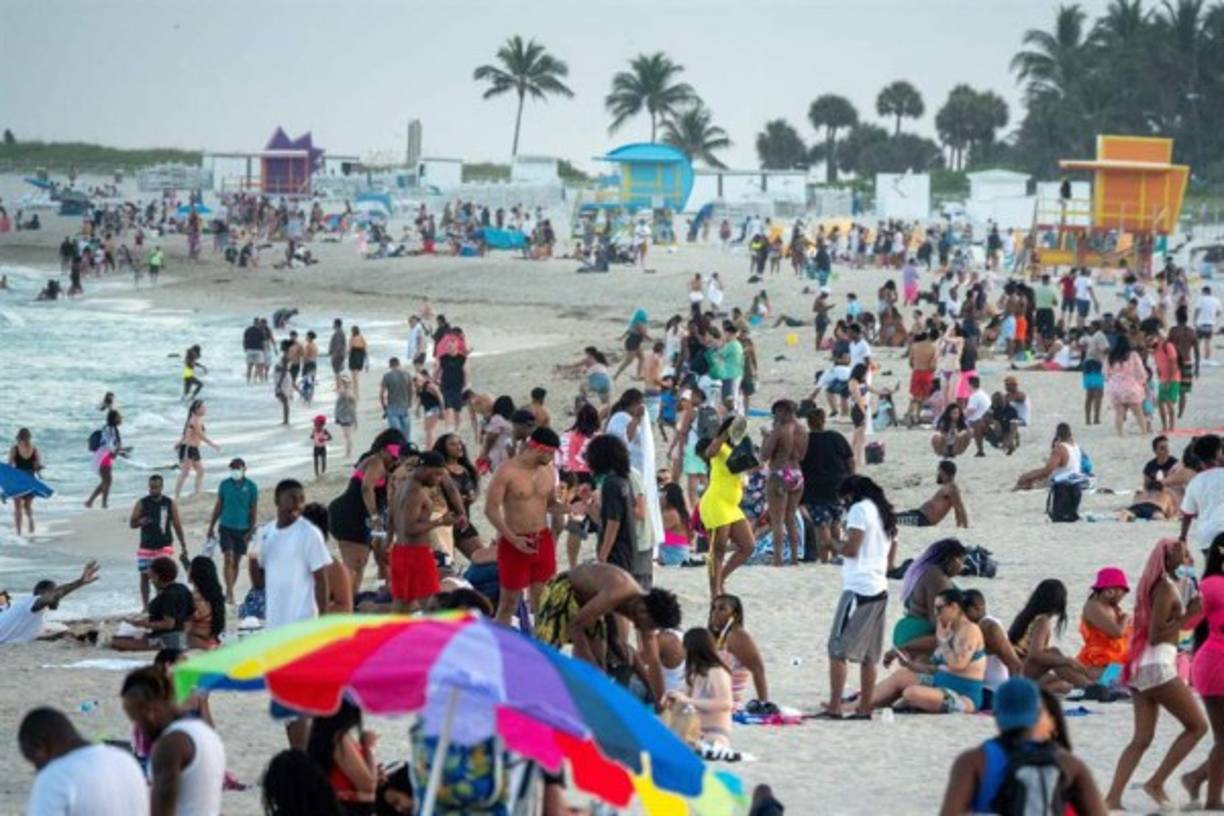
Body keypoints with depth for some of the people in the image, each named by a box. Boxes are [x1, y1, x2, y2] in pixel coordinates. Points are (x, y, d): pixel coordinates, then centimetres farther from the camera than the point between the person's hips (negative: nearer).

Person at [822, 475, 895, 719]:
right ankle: (864, 708, 9)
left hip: (858, 587, -9)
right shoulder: (884, 513, 20)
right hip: (880, 589, 9)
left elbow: (851, 548, -15)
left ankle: (834, 707, -14)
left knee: (837, 649, -9)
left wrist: (833, 543, 4)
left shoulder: (860, 509, -6)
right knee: (869, 655, 10)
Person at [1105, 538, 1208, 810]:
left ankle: (1113, 797, -5)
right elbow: (1155, 636, -16)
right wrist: (1187, 616, -16)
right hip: (1158, 666, -9)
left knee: (1142, 739, 5)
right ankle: (1156, 783, -4)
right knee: (1197, 725, 0)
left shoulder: (1153, 585, 17)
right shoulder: (1166, 588, -11)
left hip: (1140, 666, 9)